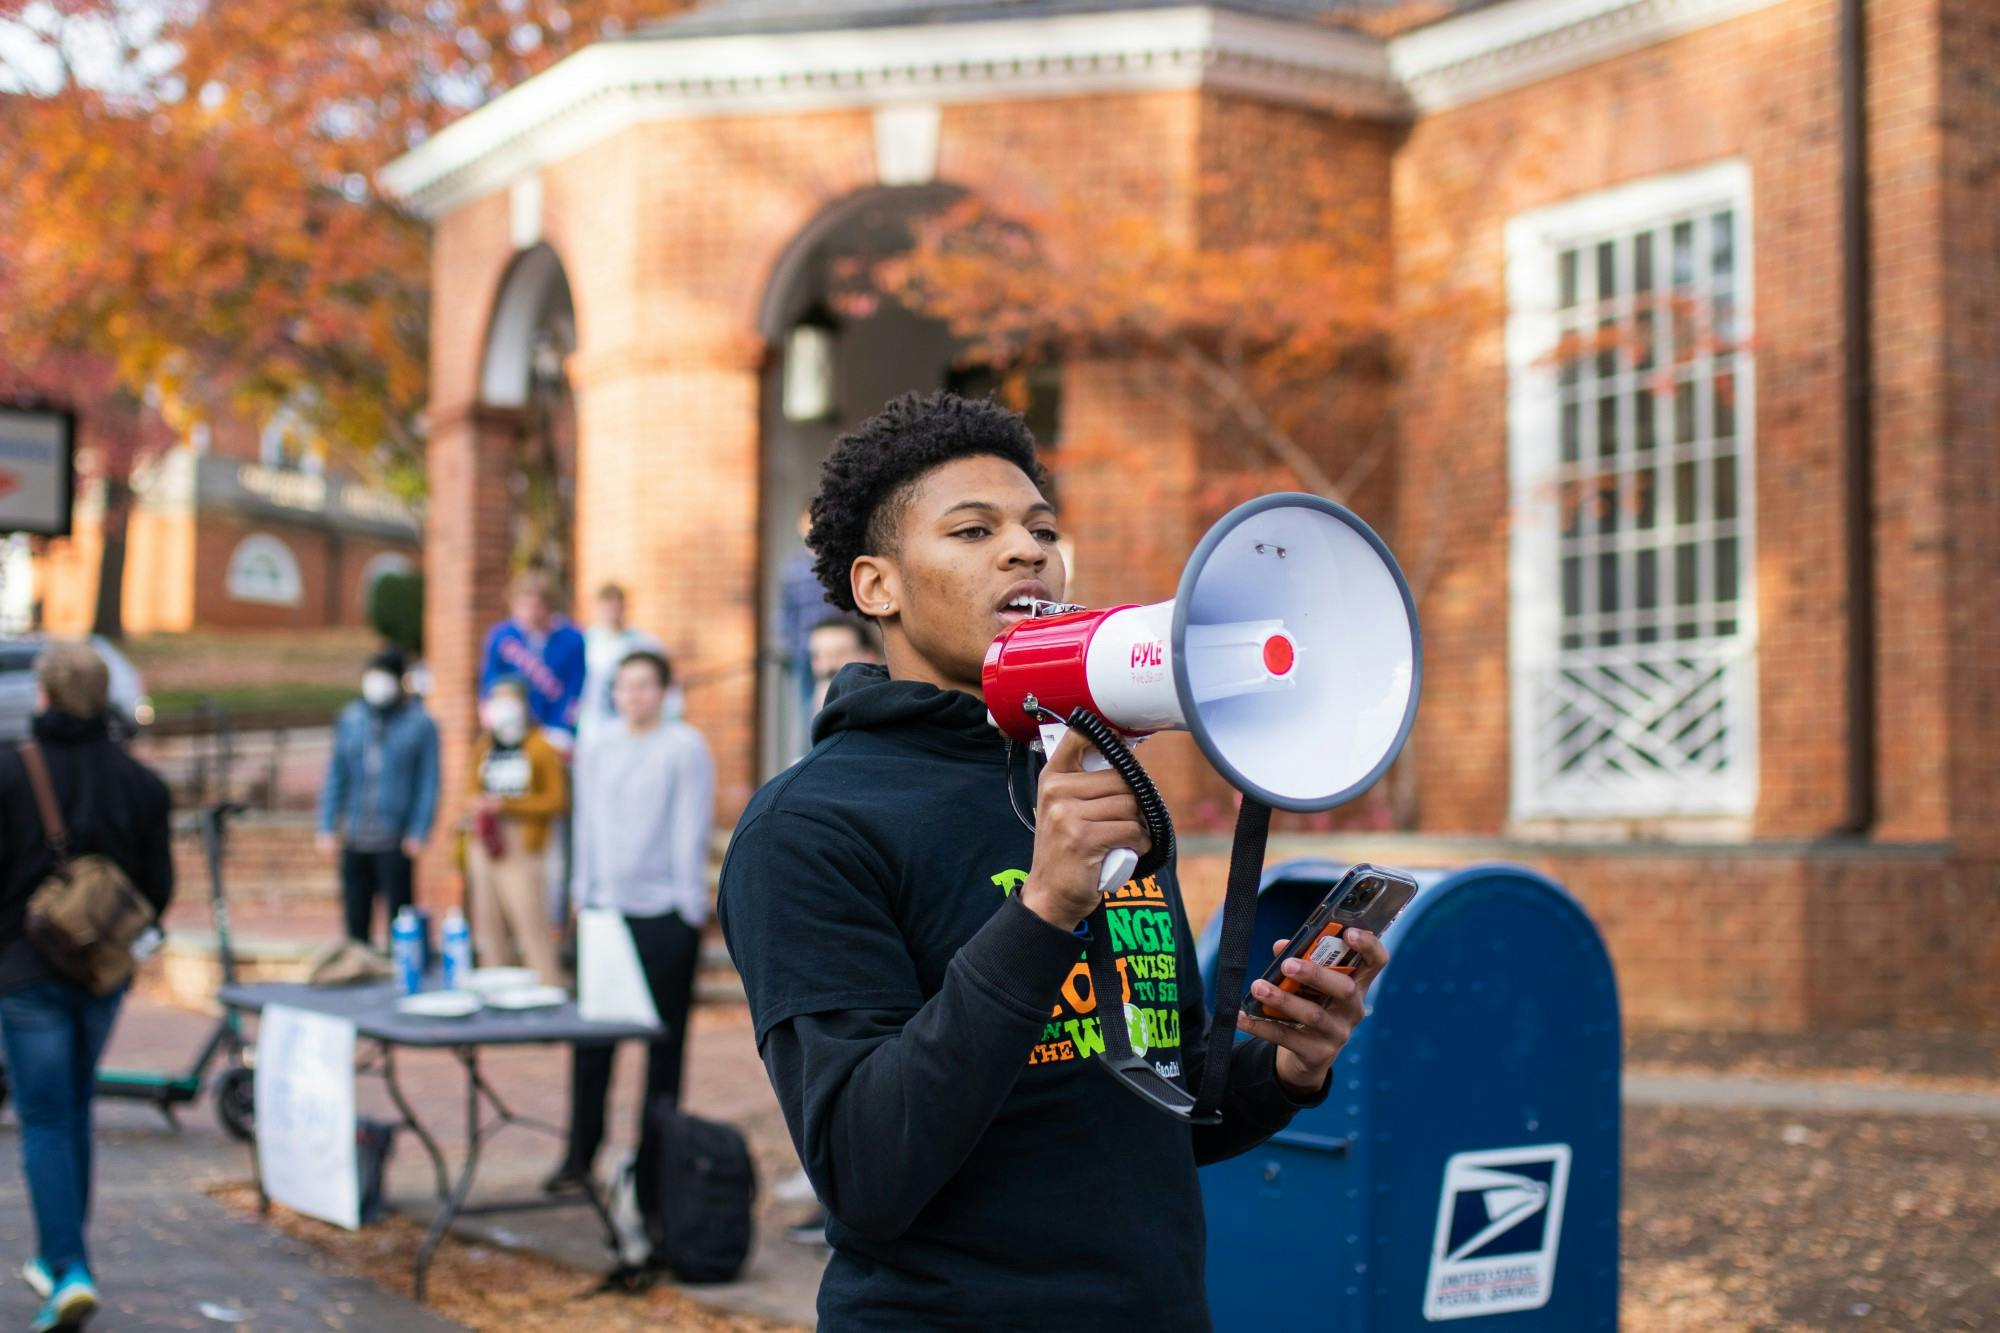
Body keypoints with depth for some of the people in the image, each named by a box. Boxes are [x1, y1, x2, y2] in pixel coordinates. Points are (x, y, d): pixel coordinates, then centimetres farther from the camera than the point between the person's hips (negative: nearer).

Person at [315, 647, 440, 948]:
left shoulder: (419, 723, 0)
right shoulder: (349, 719, 11)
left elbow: (429, 782, -1)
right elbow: (336, 774, 14)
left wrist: (418, 832, -8)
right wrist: (327, 826, 8)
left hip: (395, 843, -4)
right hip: (354, 842, 4)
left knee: (398, 918, -2)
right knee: (355, 919, 8)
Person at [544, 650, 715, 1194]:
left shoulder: (686, 749, -5)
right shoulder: (597, 750, 11)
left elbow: (692, 832, -7)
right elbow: (587, 826, 16)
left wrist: (688, 908, -10)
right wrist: (584, 894, 12)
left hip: (665, 911, -4)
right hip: (606, 908, 5)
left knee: (664, 1041, 4)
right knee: (592, 1037, 4)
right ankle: (580, 1154, 12)